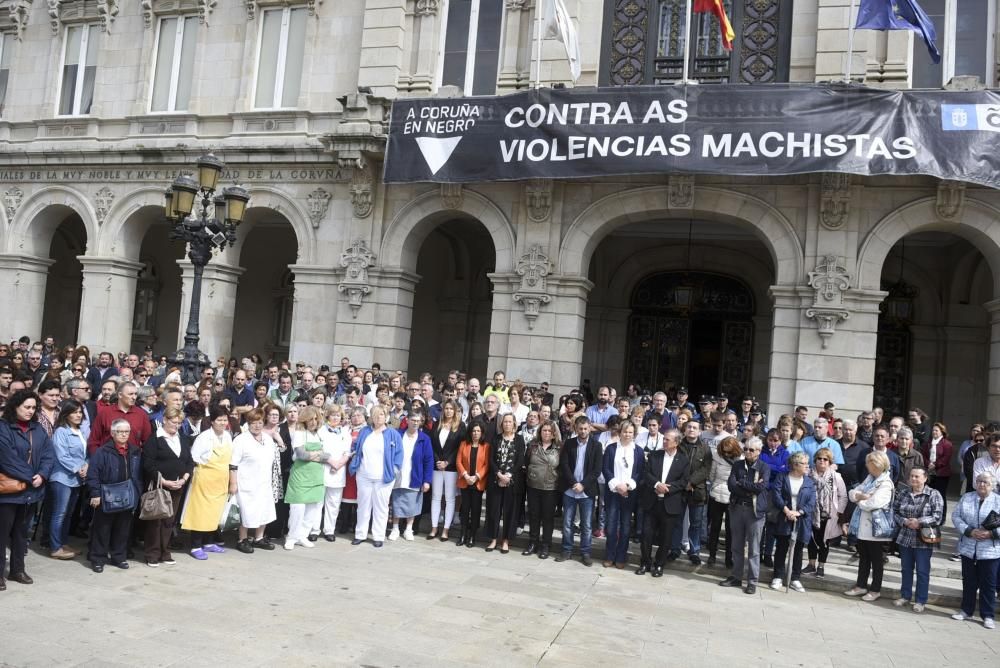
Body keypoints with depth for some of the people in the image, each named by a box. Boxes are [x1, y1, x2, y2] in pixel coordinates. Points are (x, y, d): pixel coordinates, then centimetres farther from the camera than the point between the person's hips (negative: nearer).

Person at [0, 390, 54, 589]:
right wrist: (30, 478, -18)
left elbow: (48, 454, 3)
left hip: (31, 489, 6)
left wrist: (42, 475, -14)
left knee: (21, 530, 15)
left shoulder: (38, 429, 8)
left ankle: (17, 570, 25)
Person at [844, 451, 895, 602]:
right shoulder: (869, 478, 11)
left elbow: (872, 504, -25)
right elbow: (851, 493, 8)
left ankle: (875, 590, 18)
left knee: (876, 560, 7)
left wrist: (859, 499, -7)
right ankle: (861, 585, 27)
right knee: (863, 558, 17)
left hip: (875, 528, -8)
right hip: (863, 526, 8)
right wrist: (861, 495, -12)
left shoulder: (885, 484, -16)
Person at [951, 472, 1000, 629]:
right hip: (968, 548, 3)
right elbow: (956, 516, 0)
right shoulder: (966, 498, 5)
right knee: (969, 582, 13)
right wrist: (969, 531, -14)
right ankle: (966, 610, 26)